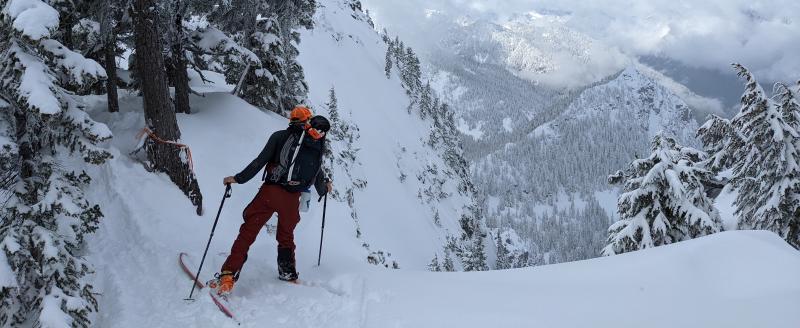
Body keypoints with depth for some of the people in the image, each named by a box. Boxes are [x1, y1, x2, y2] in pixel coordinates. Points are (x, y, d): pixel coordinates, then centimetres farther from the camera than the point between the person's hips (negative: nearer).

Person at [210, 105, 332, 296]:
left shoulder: (280, 136, 4)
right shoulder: (318, 145, 12)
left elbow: (260, 161, -4)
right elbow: (318, 175, 18)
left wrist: (238, 178, 0)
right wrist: (325, 189, 39)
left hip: (270, 191, -2)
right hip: (292, 198, 3)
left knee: (248, 232, 1)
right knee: (286, 235, 26)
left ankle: (228, 276, -6)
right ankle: (288, 273, 32)